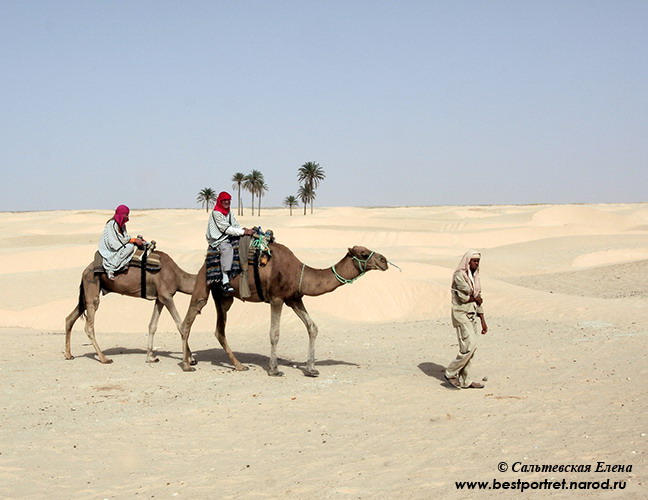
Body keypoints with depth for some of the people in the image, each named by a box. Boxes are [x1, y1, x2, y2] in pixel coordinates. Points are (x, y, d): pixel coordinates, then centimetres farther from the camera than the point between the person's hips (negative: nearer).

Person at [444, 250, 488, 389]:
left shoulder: (475, 277, 15)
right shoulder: (459, 276, -11)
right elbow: (465, 296, -20)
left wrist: (483, 321, 15)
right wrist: (477, 298, -1)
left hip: (472, 316, 8)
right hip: (461, 314, -8)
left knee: (472, 348, 7)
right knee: (469, 346, -15)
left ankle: (465, 381, 13)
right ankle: (451, 373, -1)